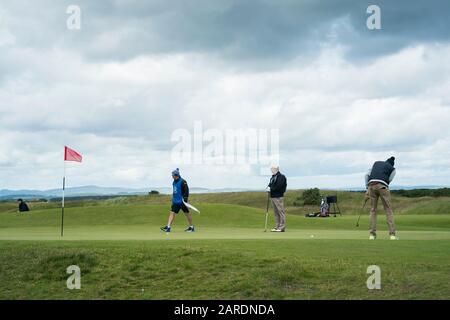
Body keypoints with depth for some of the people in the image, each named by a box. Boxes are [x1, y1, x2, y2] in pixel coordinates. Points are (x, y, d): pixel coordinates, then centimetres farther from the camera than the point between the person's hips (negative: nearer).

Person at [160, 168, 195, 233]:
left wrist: (185, 199, -22)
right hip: (175, 201, 8)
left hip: (182, 201, -8)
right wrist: (173, 199, 26)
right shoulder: (174, 182, 10)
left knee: (187, 213, 4)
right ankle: (168, 227, -3)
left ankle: (192, 227, 14)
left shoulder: (182, 181, -15)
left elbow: (186, 191, -17)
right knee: (172, 213, 0)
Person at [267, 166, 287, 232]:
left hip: (278, 197, -9)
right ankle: (277, 227, 16)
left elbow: (278, 186, -18)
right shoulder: (273, 177, 19)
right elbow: (270, 184, 23)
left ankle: (282, 227, -7)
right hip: (273, 196, 9)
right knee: (276, 212, 11)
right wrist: (269, 187, 1)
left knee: (281, 212, -7)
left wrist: (271, 188, -13)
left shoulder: (281, 177, -9)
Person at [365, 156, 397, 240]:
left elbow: (367, 175, 20)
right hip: (382, 186, -3)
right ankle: (392, 234, -5)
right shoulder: (393, 169, 21)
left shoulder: (376, 163, 29)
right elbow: (388, 181, 13)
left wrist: (367, 189, 20)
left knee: (373, 210, 11)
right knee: (388, 210, 3)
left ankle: (372, 234, 6)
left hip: (371, 185, 3)